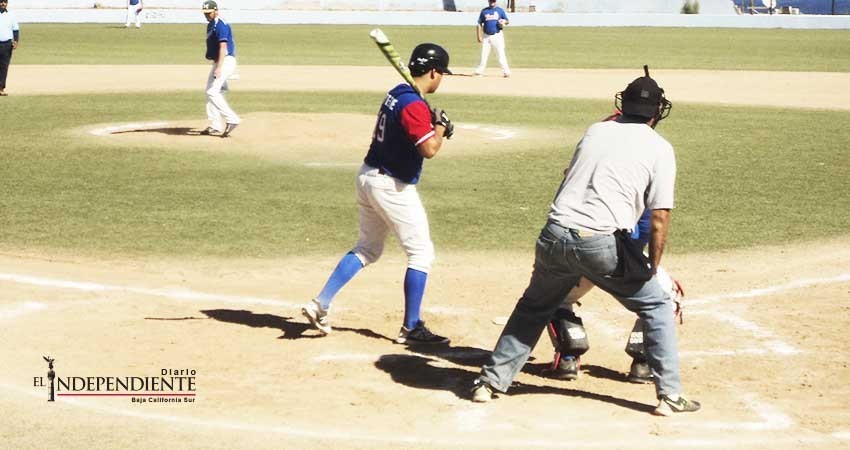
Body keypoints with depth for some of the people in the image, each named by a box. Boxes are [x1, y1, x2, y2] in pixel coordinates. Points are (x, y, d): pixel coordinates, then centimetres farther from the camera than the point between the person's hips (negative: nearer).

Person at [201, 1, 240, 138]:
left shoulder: (221, 25, -15)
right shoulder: (210, 25, 15)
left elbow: (223, 47, -23)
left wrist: (219, 67, -31)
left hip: (225, 61, -11)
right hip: (218, 63, 11)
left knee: (212, 92, -18)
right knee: (210, 92, 13)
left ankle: (232, 120, -18)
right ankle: (215, 126, 17)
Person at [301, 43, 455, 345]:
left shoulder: (397, 93, 8)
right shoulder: (414, 105, -21)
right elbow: (429, 150, -28)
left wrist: (437, 126, 6)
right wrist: (441, 126, -10)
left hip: (368, 177, 9)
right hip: (393, 187, -9)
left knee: (367, 249, 21)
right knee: (421, 254, 2)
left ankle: (320, 305, 13)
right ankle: (411, 328, 5)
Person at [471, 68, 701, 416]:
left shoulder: (595, 131, 16)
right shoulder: (660, 149, 4)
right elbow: (659, 219, -1)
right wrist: (652, 268, 8)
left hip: (555, 236, 4)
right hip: (602, 243, -4)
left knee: (533, 306, 25)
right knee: (656, 306, 15)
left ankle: (491, 381, 23)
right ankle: (669, 395, 10)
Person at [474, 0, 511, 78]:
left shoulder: (500, 10, 7)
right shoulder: (484, 11, 9)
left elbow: (507, 21, 10)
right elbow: (479, 24, 8)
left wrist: (503, 22, -15)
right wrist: (479, 36, -2)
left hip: (497, 36, -2)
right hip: (486, 36, 2)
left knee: (501, 54, -8)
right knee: (484, 55, 1)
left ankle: (506, 71, -7)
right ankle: (479, 71, 5)